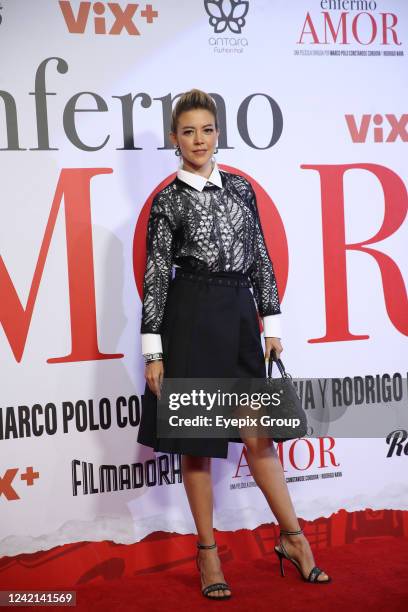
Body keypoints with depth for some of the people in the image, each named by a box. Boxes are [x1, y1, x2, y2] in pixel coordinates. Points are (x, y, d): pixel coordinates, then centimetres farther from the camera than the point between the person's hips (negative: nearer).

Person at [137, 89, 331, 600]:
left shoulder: (241, 189, 11)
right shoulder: (168, 201, 0)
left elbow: (260, 258, 13)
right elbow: (155, 276, -3)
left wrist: (272, 322, 8)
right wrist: (153, 350, -6)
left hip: (240, 317, 3)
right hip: (192, 320, -3)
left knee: (259, 434, 8)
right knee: (196, 442, 4)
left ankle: (293, 539, 21)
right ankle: (208, 552, 17)